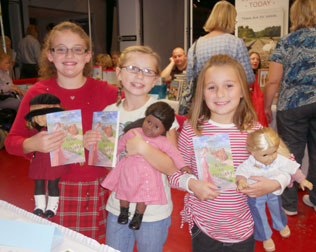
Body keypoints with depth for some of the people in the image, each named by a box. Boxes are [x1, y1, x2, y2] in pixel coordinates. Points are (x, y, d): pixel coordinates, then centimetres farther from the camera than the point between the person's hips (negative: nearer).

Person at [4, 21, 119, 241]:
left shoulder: (106, 92, -3)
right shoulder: (38, 93, -3)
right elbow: (11, 141, 3)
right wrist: (32, 144, -18)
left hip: (96, 188, 1)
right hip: (54, 189, 0)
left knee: (93, 244, 11)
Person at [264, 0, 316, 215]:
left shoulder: (286, 42, 1)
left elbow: (273, 80, -4)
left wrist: (267, 107, 5)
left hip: (292, 105, -2)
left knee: (291, 155, 7)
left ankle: (289, 204, 16)